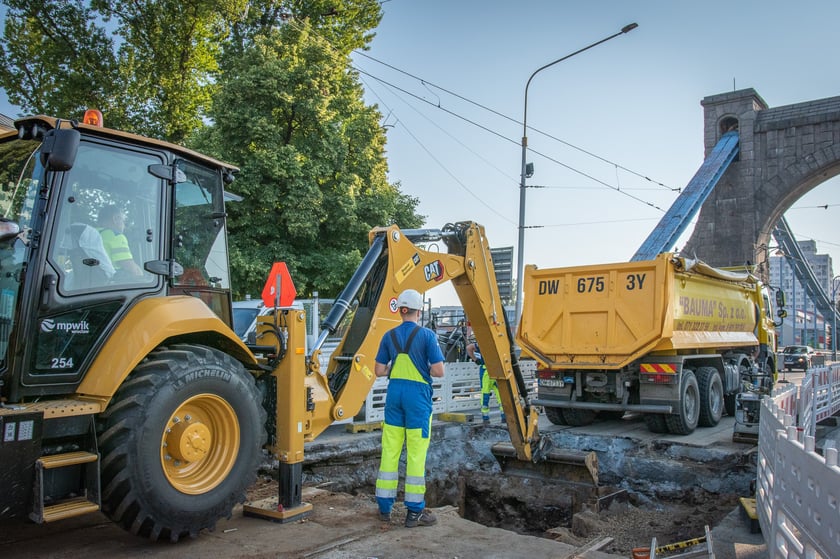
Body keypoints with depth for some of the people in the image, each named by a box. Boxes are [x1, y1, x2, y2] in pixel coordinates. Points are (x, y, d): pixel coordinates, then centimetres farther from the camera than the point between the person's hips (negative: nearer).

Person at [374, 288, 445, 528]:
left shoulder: (389, 336, 4)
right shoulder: (427, 335, -8)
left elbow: (379, 370, 5)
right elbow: (438, 371, -12)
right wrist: (424, 369, 8)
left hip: (395, 392, 4)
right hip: (417, 394, -4)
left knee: (390, 450, 11)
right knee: (416, 453, 1)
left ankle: (385, 506, 19)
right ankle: (414, 511, 8)